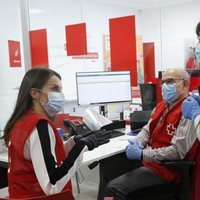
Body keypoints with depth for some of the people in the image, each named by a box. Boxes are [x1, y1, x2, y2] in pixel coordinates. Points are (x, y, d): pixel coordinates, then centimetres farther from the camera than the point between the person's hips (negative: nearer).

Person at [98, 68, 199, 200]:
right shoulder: (161, 106, 11)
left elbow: (177, 151, -26)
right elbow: (147, 130, 16)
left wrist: (141, 154, -24)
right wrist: (137, 143, -8)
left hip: (166, 167, -9)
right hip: (147, 157, 9)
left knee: (114, 187, -19)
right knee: (107, 164, 10)